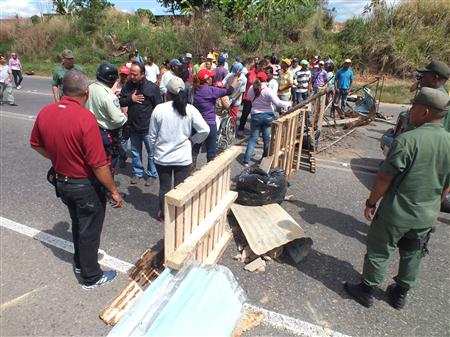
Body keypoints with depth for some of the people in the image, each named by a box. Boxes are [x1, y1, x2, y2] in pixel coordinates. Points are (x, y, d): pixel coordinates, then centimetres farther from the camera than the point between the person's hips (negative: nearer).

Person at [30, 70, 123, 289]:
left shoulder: (45, 112, -6)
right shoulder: (85, 118, -27)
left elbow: (36, 144, 10)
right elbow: (99, 165, -26)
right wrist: (114, 191, -16)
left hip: (62, 181, 7)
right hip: (86, 185, -7)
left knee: (78, 224, 28)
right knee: (90, 230, 12)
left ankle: (80, 262, 48)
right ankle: (91, 277, 30)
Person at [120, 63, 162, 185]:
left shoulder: (152, 87, -13)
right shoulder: (128, 85, 1)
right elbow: (120, 101, 5)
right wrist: (131, 99, -14)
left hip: (148, 128, -4)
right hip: (133, 126, 5)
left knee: (151, 153, 7)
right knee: (135, 152, 17)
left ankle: (152, 174, 23)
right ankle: (137, 172, 33)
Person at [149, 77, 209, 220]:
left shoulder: (159, 109, -10)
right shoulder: (190, 109, -10)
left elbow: (152, 135, -2)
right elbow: (205, 130, -14)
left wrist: (154, 149, 16)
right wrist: (192, 140, 2)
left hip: (162, 156, 1)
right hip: (183, 157, -1)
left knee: (164, 187, 17)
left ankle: (163, 214, 34)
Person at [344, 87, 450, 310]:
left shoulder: (408, 140, -23)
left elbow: (385, 177, -20)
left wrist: (371, 202, -7)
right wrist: (432, 205, 21)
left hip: (396, 212, -6)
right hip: (426, 216, 6)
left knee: (379, 253, 12)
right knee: (412, 256, 22)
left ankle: (367, 291, 29)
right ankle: (400, 294, 40)